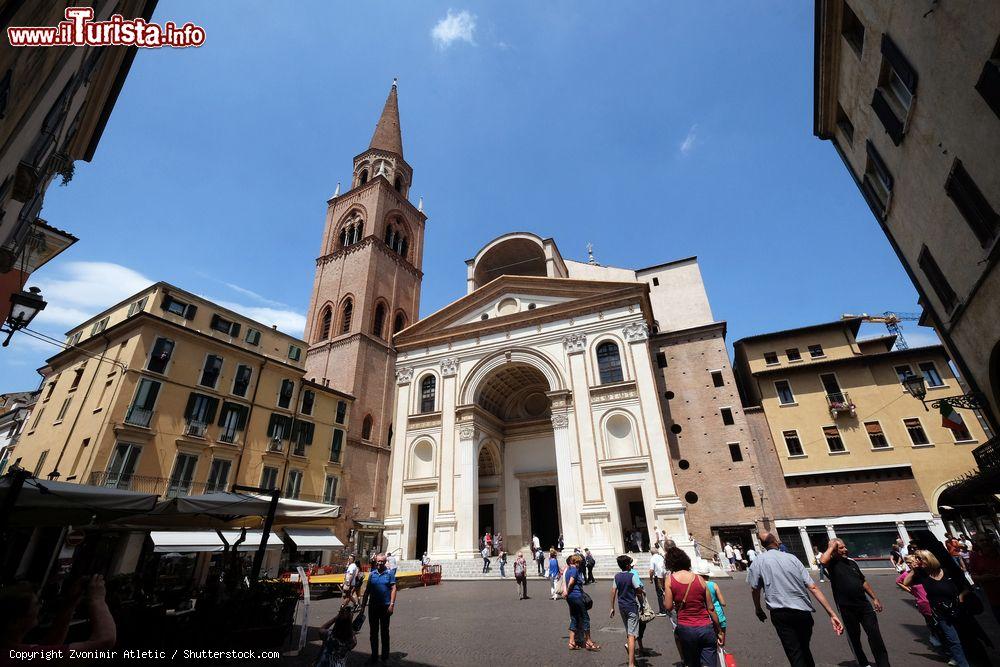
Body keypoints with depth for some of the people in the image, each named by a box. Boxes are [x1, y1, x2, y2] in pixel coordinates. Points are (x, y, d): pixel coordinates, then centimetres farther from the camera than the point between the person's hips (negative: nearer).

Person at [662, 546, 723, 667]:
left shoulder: (670, 579, -5)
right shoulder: (699, 579, 0)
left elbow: (669, 607, -8)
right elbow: (711, 608, 4)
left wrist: (664, 597, 13)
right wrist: (720, 631, 16)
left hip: (685, 629, -1)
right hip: (706, 628, 1)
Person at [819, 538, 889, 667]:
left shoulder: (852, 562, 8)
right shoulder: (832, 563, -12)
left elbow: (863, 581, 19)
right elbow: (823, 560, -38)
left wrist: (875, 598, 14)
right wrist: (831, 547, -23)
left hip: (864, 604, 5)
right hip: (846, 608, -4)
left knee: (875, 635, 6)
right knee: (854, 637, 11)